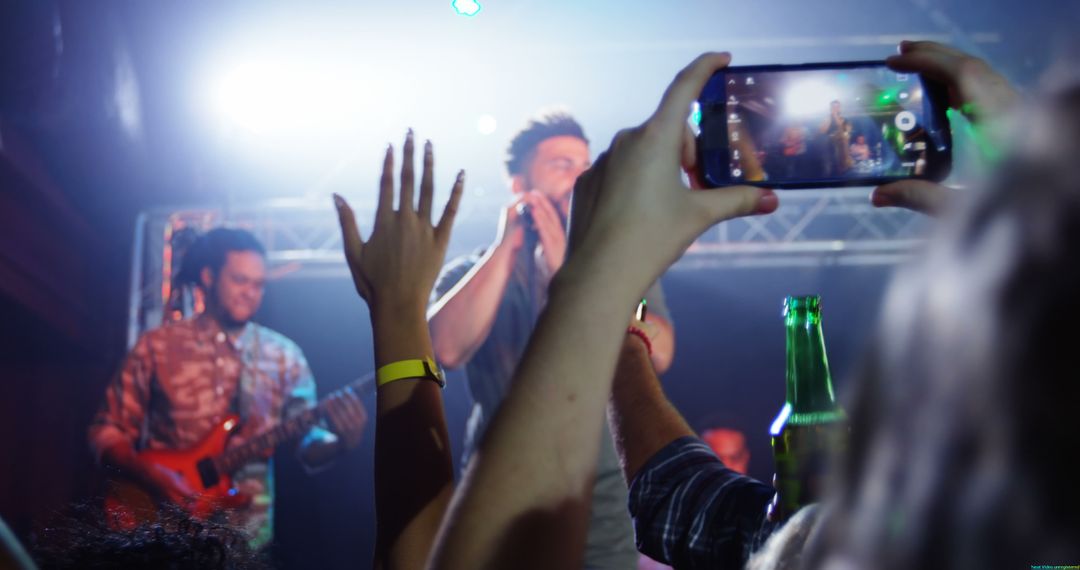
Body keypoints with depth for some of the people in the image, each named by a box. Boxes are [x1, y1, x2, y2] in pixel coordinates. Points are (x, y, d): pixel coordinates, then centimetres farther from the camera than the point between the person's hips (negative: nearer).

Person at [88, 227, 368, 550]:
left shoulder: (284, 357, 6)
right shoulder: (157, 347, 2)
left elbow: (309, 446, 1)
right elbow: (107, 431, 4)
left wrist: (340, 441, -21)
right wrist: (151, 476, -13)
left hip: (247, 534, 1)